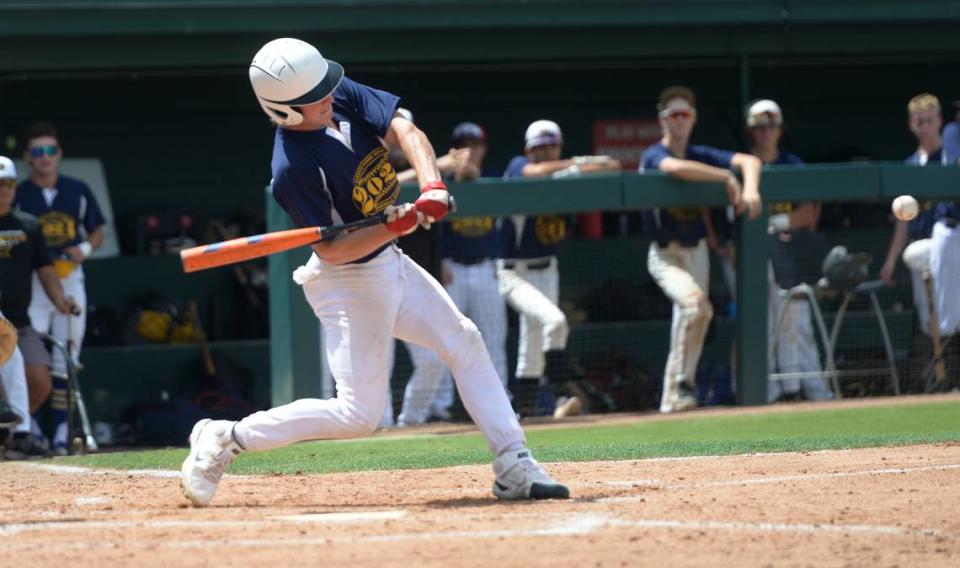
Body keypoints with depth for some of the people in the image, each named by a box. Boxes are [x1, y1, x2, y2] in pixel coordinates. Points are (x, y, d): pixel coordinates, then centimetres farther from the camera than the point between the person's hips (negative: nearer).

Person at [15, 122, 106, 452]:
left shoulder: (77, 191, 7)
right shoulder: (18, 195, -2)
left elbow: (97, 233, 15)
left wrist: (85, 248, -7)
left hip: (70, 278, 3)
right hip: (31, 283, -3)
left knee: (65, 359, 4)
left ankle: (61, 430, 9)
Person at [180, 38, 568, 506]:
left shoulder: (343, 96, -8)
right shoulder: (293, 168, -28)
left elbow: (405, 131, -16)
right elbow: (331, 249, -24)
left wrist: (432, 187, -33)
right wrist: (395, 227, -37)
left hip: (389, 265, 9)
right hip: (349, 282, -9)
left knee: (464, 344, 9)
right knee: (358, 413, -9)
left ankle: (514, 469, 12)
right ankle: (226, 439, 0)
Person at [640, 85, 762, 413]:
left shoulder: (701, 155, 4)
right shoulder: (653, 156, -13)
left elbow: (749, 161, -6)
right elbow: (677, 168, -36)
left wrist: (750, 190, -28)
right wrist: (727, 178, -30)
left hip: (697, 251, 6)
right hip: (665, 254, -6)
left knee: (687, 323, 8)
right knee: (696, 303, -29)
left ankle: (673, 398, 18)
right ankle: (684, 381, -17)